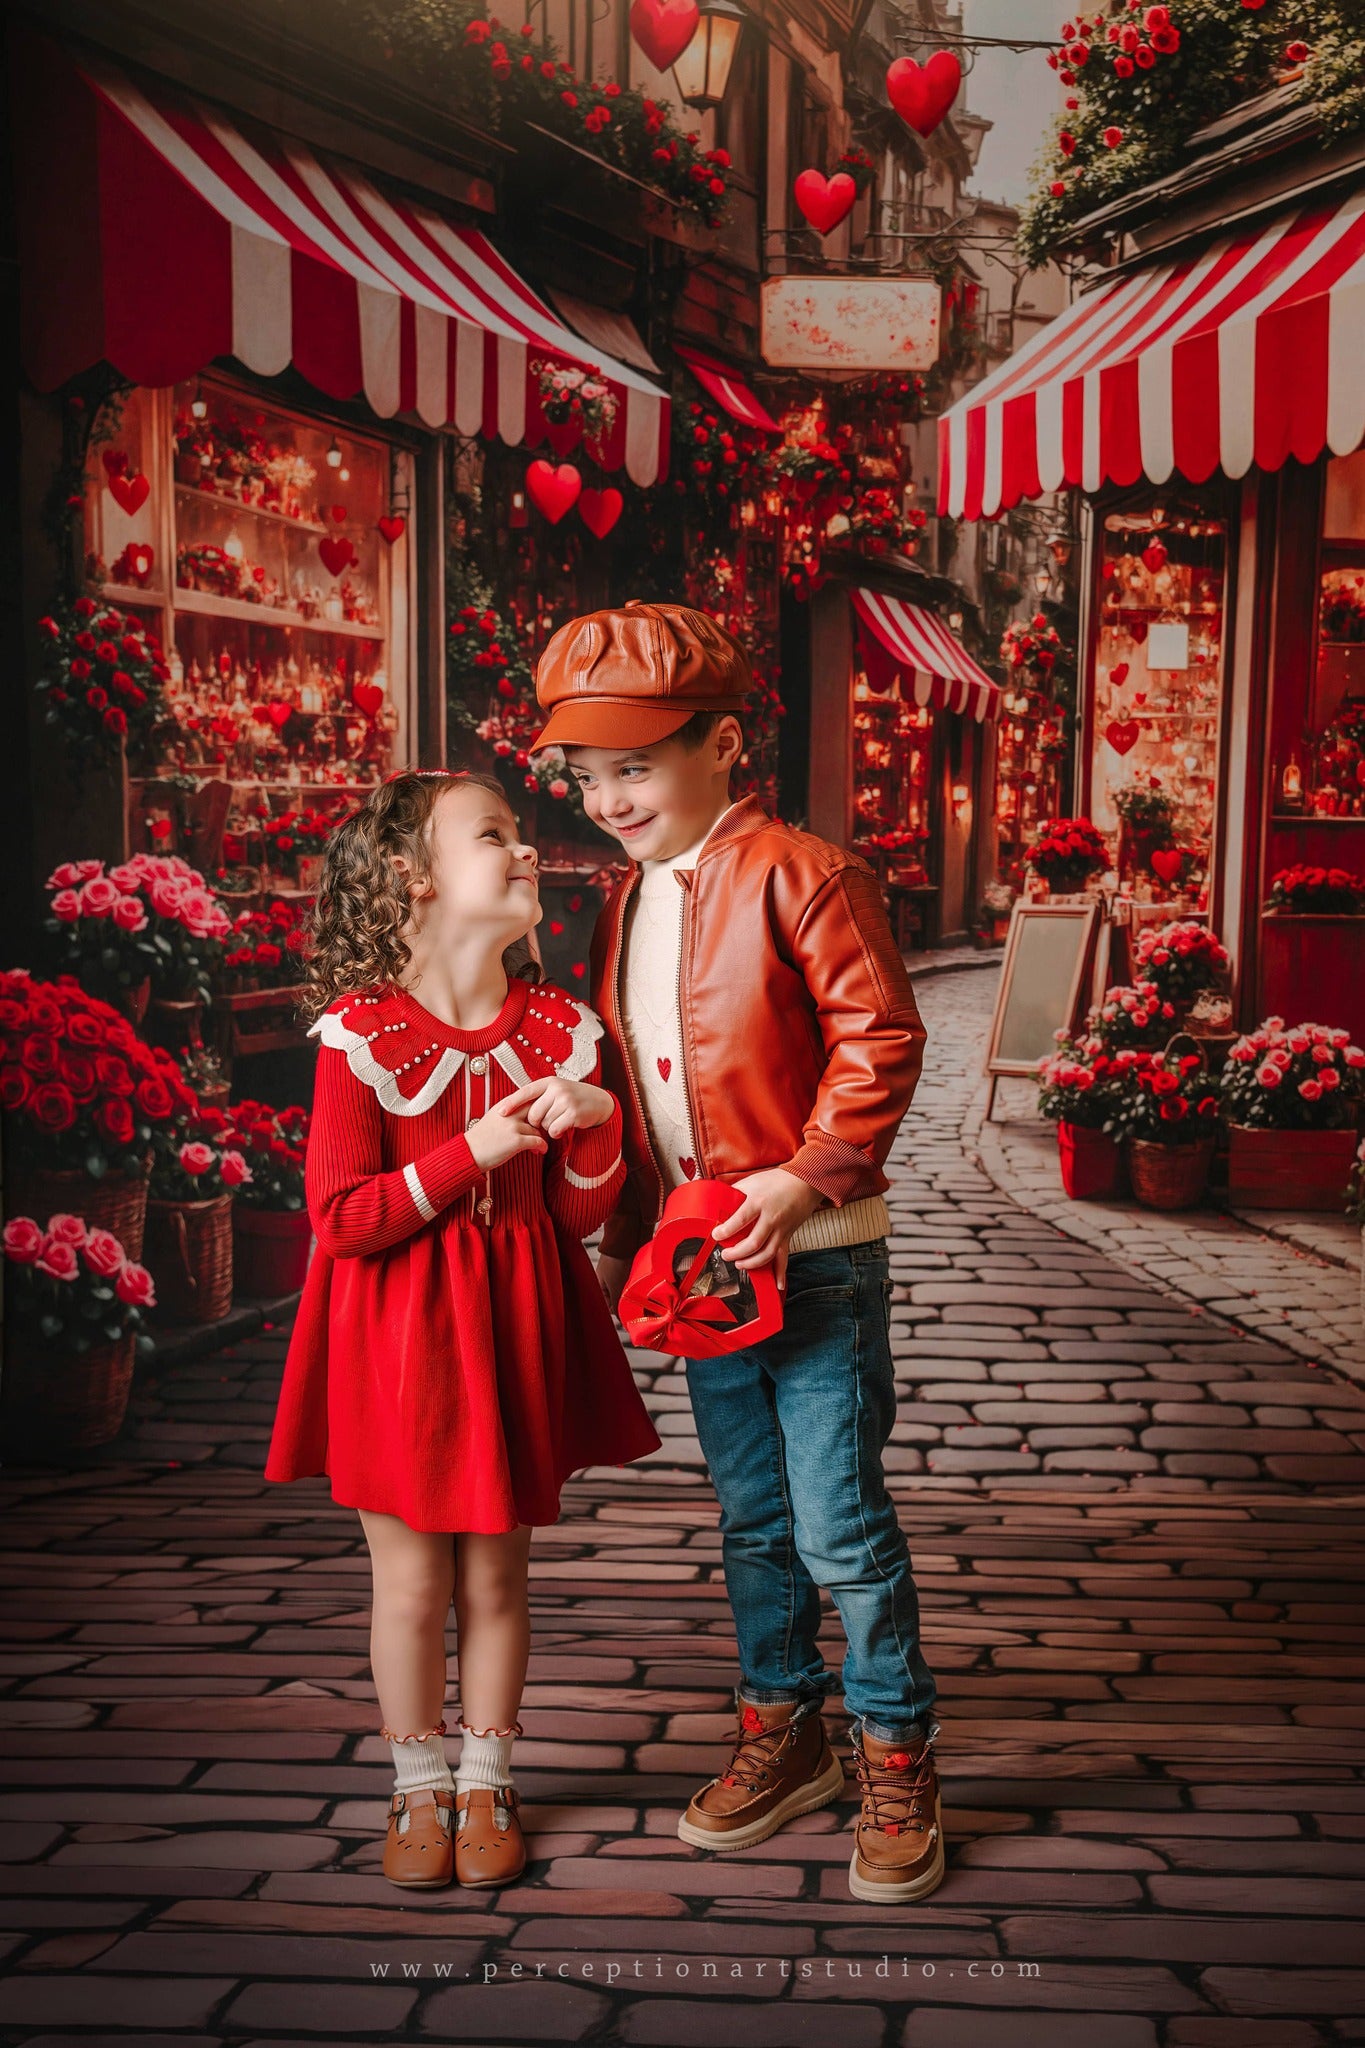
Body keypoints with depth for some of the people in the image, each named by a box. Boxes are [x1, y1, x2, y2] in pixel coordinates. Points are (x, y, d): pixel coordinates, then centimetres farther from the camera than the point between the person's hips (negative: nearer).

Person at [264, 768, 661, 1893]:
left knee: (497, 1576, 12)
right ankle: (420, 1788, 27)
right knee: (411, 1579, 7)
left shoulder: (560, 1029, 0)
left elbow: (582, 1215, 3)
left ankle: (487, 1783, 29)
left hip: (513, 1326, 3)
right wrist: (471, 1154, -20)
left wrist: (597, 1120, -15)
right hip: (396, 1333, -3)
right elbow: (342, 1219, -14)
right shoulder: (361, 1035, -12)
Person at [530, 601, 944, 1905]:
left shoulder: (800, 874, -13)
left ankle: (897, 1760, 14)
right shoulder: (625, 906, 11)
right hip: (703, 1260, 7)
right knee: (750, 1519, 17)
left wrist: (804, 1179, -22)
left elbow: (880, 1039, -16)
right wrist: (627, 1237, 15)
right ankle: (782, 1730, 32)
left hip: (817, 1254, -7)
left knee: (839, 1524, -3)